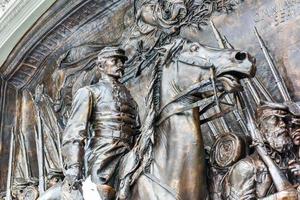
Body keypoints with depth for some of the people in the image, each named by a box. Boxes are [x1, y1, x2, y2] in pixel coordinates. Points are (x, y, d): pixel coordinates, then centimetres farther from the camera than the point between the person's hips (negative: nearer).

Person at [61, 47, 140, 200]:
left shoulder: (128, 95, 25)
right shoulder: (89, 92, 8)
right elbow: (74, 131, -4)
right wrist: (73, 166, -17)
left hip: (129, 158, 5)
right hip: (103, 157, -4)